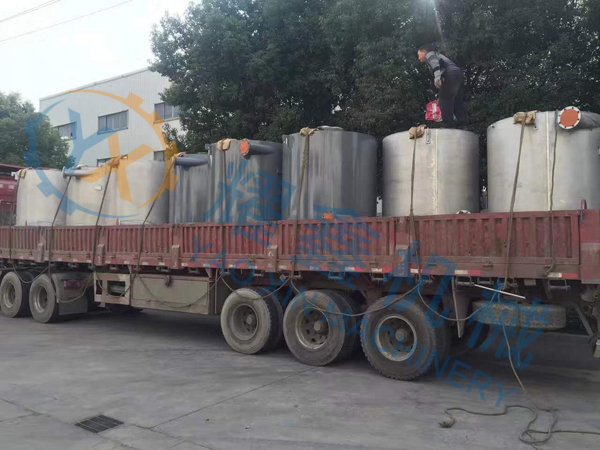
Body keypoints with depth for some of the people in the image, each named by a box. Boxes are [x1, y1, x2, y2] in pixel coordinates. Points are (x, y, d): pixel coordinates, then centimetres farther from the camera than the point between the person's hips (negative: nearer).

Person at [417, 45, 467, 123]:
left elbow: (435, 62, -12)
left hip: (451, 75, -9)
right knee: (457, 101, 11)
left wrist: (437, 77, -27)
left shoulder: (429, 54, 12)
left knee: (445, 101, -8)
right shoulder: (437, 55, 39)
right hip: (458, 73, 9)